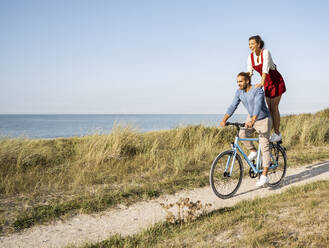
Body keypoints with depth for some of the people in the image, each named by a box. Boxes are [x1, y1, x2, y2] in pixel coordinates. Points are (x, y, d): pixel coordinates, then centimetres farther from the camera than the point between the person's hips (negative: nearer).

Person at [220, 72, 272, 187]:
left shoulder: (258, 90, -25)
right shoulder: (239, 92, -5)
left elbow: (257, 106, -39)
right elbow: (233, 106, -10)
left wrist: (252, 121, -53)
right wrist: (224, 120, -24)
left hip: (263, 120, -6)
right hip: (251, 118, 6)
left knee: (264, 147, -9)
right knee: (242, 133, -21)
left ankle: (264, 176, -7)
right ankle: (253, 152, 6)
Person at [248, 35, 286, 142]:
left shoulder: (265, 52, -23)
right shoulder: (251, 56, -5)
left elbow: (265, 69, -35)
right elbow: (249, 72, -8)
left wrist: (261, 83, -47)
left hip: (276, 82, -6)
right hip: (267, 83, 6)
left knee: (274, 108, -7)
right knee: (270, 108, 7)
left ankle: (277, 134, 3)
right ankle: (274, 132, 16)